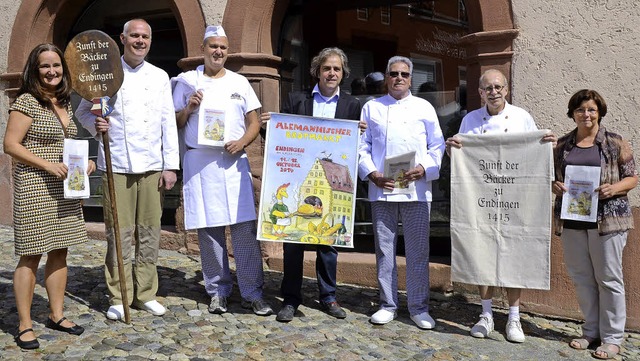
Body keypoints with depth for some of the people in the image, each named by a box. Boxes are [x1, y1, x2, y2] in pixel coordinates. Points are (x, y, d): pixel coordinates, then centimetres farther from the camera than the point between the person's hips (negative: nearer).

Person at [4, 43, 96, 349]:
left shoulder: (65, 103, 13)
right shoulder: (26, 101, -9)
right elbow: (11, 144, -13)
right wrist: (48, 165, -21)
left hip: (63, 189, 7)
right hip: (34, 188, -7)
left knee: (59, 252, 11)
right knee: (31, 255, -1)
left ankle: (57, 315, 23)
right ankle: (25, 326, 8)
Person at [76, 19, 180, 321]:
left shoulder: (159, 76, 10)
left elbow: (168, 123, 7)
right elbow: (83, 111, 11)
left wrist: (171, 165, 2)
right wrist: (95, 125, -13)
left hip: (152, 166, 2)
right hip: (117, 164, -2)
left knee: (149, 233, 6)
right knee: (119, 233, 0)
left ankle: (146, 294, 18)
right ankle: (119, 297, 12)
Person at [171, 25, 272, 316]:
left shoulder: (240, 82, 13)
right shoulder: (186, 81, 9)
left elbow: (254, 122, 11)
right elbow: (175, 124, 9)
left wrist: (243, 141, -8)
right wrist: (188, 109, -10)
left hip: (233, 160, 1)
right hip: (199, 161, 0)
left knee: (245, 226, -5)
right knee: (208, 228, 2)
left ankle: (252, 293, 2)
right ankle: (218, 290, 14)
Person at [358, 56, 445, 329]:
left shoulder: (424, 107, 12)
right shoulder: (372, 107, 13)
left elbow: (438, 145, 9)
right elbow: (362, 146, 9)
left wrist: (424, 168, -9)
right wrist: (371, 174, -6)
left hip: (416, 188, 0)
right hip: (381, 188, 1)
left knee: (418, 250, 2)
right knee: (384, 248, 6)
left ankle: (419, 307, 13)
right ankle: (388, 304, 18)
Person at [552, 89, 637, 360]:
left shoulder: (616, 143, 0)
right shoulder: (562, 145, 9)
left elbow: (632, 178, 1)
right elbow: (552, 177, 15)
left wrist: (614, 188, -18)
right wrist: (554, 186, -7)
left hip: (607, 219, -3)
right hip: (571, 220, 4)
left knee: (608, 278, 2)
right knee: (581, 278, 10)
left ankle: (612, 337, 14)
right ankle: (591, 331, 24)